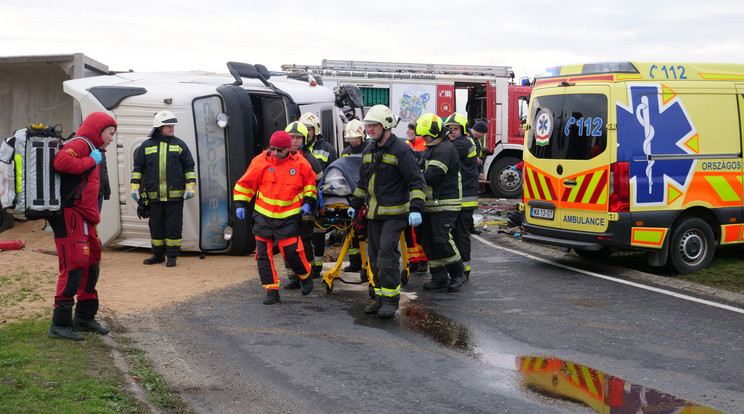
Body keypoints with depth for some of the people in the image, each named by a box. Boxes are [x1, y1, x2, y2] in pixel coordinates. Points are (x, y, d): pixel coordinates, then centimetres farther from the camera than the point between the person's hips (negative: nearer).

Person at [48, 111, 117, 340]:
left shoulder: (93, 151, 24)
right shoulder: (79, 145, -8)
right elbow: (61, 162, -29)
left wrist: (94, 217, 15)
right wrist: (91, 161, -18)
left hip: (83, 218, 11)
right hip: (70, 215, -11)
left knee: (91, 265, 16)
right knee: (73, 266, -12)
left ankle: (85, 317, 28)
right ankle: (60, 324, -7)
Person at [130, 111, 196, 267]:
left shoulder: (179, 145, 7)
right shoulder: (146, 146, 8)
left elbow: (189, 167, 9)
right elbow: (138, 167, 11)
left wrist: (190, 187, -1)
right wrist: (134, 188, 4)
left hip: (175, 195, -1)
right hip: (154, 195, 1)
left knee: (173, 226, -1)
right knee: (156, 226, 8)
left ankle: (172, 256, 7)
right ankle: (158, 255, 20)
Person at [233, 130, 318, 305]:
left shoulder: (300, 163, -3)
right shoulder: (260, 161, -4)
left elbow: (310, 182, 15)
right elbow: (245, 183, 4)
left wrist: (308, 201, 5)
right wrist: (240, 204, -1)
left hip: (289, 217, -1)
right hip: (264, 216, 2)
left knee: (291, 251, -7)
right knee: (263, 253, 0)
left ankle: (305, 276, 23)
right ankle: (271, 289, 10)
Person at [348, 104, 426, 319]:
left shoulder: (400, 150, -11)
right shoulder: (369, 150, 13)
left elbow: (416, 181, -13)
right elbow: (363, 181, 26)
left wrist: (415, 208, -22)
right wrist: (354, 204, 25)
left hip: (394, 213, -7)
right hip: (374, 213, 7)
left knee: (387, 255, -13)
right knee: (374, 257, 8)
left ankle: (391, 300, -4)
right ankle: (380, 298, 16)